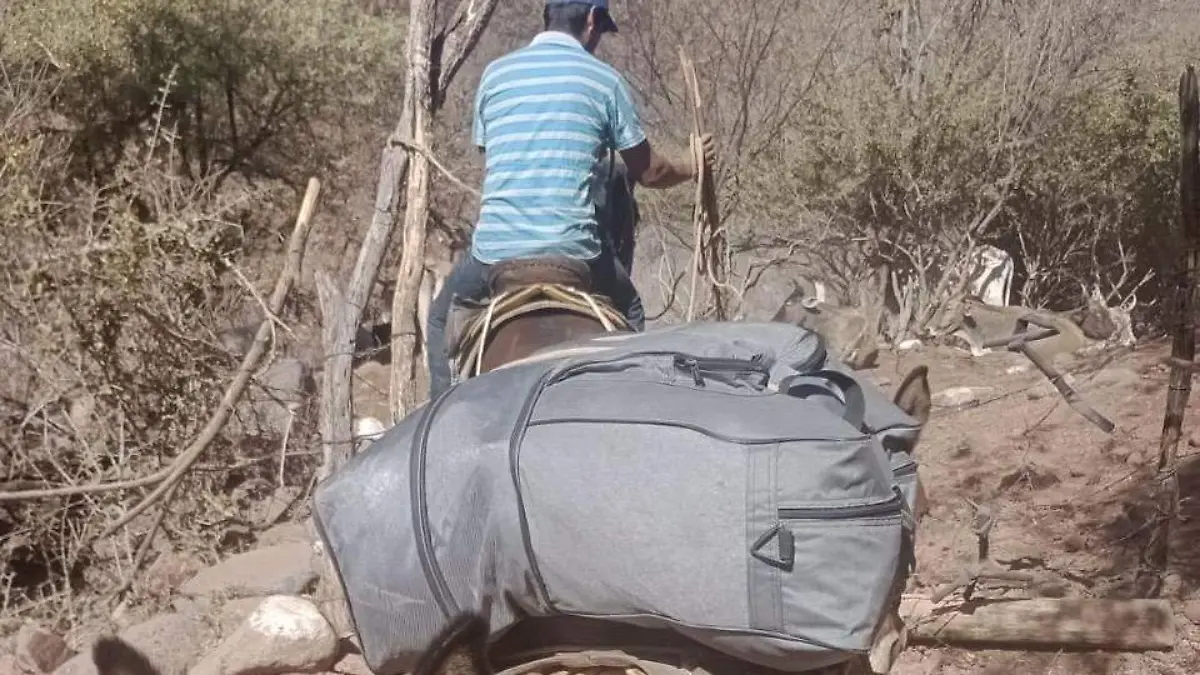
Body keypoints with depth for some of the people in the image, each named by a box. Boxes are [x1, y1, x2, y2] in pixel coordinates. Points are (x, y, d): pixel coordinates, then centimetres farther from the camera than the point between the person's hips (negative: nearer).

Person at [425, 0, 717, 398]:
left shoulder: (495, 73, 9)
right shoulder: (604, 79, 3)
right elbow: (648, 172, 10)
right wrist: (691, 167, 31)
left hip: (495, 247, 1)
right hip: (574, 249, -1)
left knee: (443, 317, 27)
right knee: (629, 318, 26)